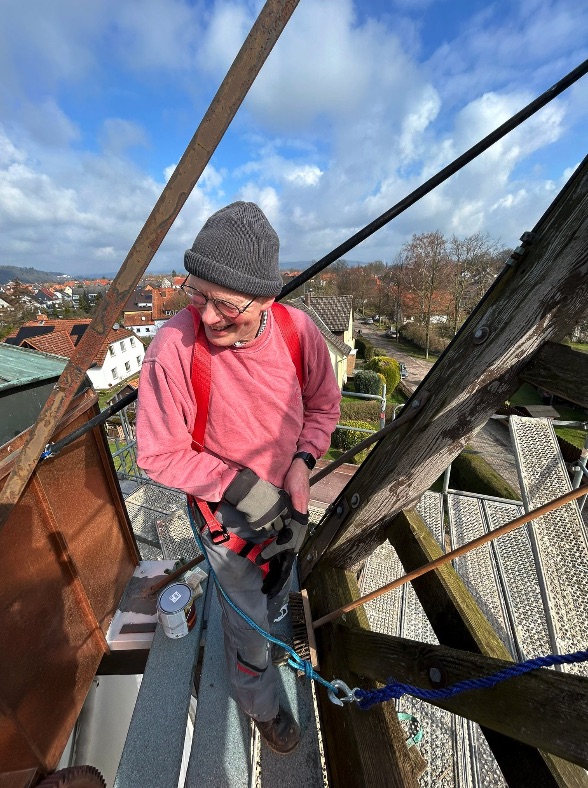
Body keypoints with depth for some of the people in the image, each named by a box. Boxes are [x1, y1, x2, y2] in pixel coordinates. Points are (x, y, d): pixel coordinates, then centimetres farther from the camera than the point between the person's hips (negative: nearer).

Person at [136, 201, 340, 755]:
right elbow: (158, 454, -20)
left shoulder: (298, 329, -19)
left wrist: (302, 460, -17)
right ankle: (261, 704, 59)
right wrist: (239, 485, -24)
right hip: (228, 513, -3)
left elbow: (323, 404, -4)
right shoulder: (174, 345, -28)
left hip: (288, 501, 4)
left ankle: (265, 628, 73)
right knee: (248, 619, 22)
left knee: (277, 593, 34)